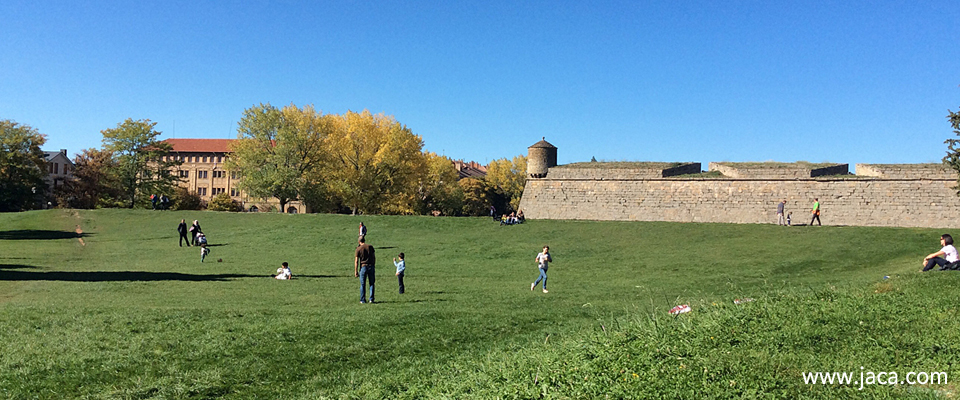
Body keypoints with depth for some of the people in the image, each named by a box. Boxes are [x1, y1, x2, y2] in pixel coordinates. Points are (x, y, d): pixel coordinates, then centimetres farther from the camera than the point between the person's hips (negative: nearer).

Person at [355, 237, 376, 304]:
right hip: (371, 266, 2)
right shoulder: (370, 247, 3)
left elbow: (356, 261, -5)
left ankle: (363, 300, 10)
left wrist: (356, 271, -2)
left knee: (363, 285, 7)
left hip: (363, 267, -2)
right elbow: (374, 257, 5)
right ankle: (371, 299, 6)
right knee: (371, 284, 9)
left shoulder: (358, 249, -4)